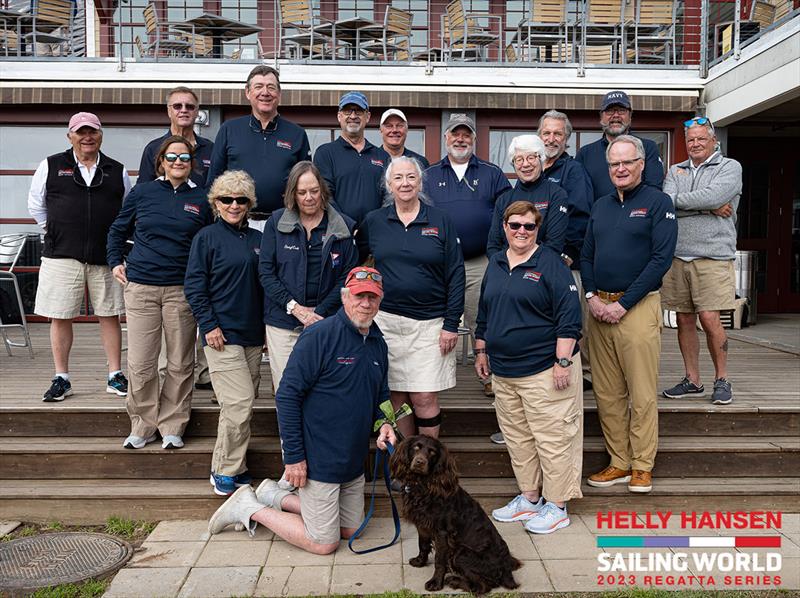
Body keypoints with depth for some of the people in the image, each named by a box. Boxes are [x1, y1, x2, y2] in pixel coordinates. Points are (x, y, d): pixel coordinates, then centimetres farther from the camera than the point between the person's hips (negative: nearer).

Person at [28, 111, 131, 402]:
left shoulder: (117, 171, 9)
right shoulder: (51, 166, 6)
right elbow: (35, 203, 15)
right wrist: (55, 230, 13)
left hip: (105, 256, 1)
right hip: (62, 256, 0)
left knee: (109, 316, 4)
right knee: (60, 318, 3)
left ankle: (115, 376, 14)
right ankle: (61, 379, 14)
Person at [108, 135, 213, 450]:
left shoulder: (201, 199, 5)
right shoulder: (142, 192, 6)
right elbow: (117, 230, 19)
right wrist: (115, 262, 9)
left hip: (182, 289, 0)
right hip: (141, 287, 0)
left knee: (180, 364, 5)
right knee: (140, 365, 2)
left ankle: (172, 426, 19)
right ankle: (143, 426, 18)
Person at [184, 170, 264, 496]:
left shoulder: (257, 239, 13)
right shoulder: (207, 237, -2)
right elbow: (194, 285, -6)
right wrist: (209, 325, -13)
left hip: (253, 335, 6)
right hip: (222, 334, -6)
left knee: (243, 402, 9)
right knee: (240, 402, -10)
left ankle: (229, 466, 23)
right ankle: (226, 471, 6)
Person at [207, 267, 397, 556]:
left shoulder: (378, 344, 6)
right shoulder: (319, 336, -18)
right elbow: (287, 396, -19)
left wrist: (384, 423, -1)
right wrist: (293, 456, -19)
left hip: (354, 460, 8)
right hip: (319, 459, -8)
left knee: (350, 529, 18)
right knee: (324, 543, 1)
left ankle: (274, 496, 26)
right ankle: (249, 508, 16)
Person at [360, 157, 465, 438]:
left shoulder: (440, 221, 1)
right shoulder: (373, 221, 6)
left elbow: (456, 274, 0)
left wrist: (451, 324, -5)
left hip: (429, 322, -2)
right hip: (386, 320, 2)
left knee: (424, 398, -2)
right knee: (397, 397, 8)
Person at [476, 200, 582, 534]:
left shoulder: (550, 263, -7)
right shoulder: (495, 265, 13)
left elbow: (569, 317, -12)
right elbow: (484, 314, 22)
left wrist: (563, 361, -16)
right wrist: (481, 351, 19)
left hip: (543, 369, -7)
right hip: (503, 370, 7)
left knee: (551, 438, 0)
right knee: (517, 438, 15)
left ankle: (556, 506, 14)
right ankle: (529, 498, 29)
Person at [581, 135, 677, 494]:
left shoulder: (658, 203, -2)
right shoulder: (600, 206, 16)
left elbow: (661, 259, -11)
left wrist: (623, 304, -14)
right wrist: (592, 297, -2)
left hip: (638, 307, -5)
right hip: (599, 307, 6)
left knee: (642, 393, 0)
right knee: (607, 393, 8)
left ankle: (642, 467, 13)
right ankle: (619, 463, 19)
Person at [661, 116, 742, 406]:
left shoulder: (730, 167, 4)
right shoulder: (676, 171, 15)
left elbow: (713, 195, -16)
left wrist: (678, 200, -3)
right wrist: (708, 208, -9)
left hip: (713, 257, -4)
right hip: (678, 256, 4)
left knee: (709, 318, -9)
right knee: (685, 320, 7)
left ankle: (722, 379, 9)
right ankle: (692, 381, 19)